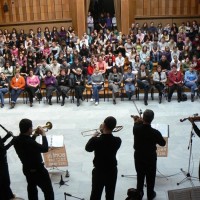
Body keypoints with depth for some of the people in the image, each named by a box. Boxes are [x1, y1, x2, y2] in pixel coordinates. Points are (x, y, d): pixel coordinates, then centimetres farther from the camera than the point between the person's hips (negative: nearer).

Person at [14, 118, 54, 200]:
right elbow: (45, 149, -25)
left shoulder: (16, 140, -9)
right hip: (38, 170, -8)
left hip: (27, 169, 8)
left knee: (32, 189, 25)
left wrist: (34, 135, 1)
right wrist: (43, 135, -16)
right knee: (48, 191, 7)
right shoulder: (30, 142, -34)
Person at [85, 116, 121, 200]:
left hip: (99, 172, -2)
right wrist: (103, 133, 4)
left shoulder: (96, 140, -23)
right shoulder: (117, 140, -15)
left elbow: (88, 148, -3)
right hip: (112, 171, 2)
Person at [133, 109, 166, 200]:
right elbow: (163, 143, -8)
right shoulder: (155, 132, -27)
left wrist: (136, 122, 21)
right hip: (150, 158, -2)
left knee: (140, 176, 22)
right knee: (150, 177, 20)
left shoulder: (136, 128, -21)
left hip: (138, 156, 2)